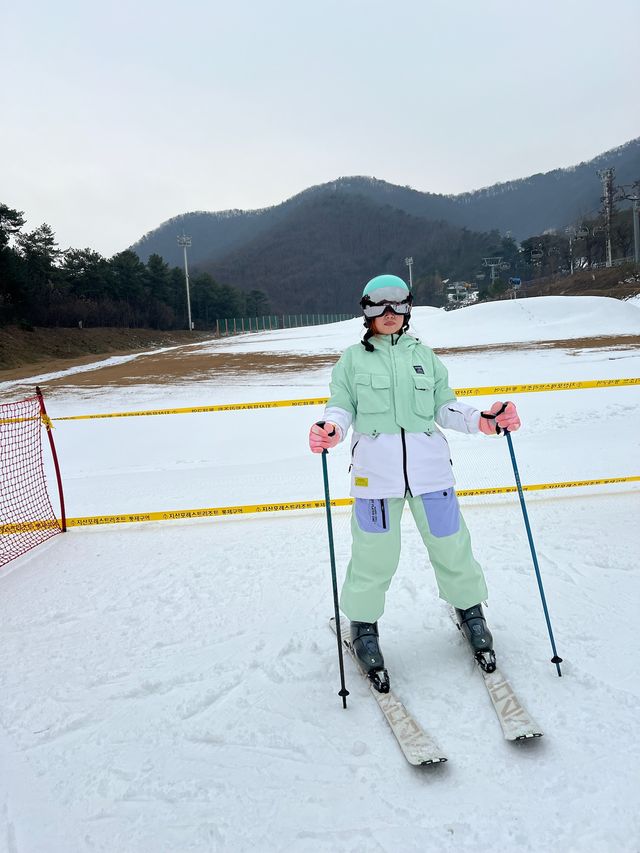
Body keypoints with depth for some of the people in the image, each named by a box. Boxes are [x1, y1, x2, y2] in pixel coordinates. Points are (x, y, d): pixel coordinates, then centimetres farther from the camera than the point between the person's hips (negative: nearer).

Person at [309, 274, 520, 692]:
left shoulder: (425, 356, 16)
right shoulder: (353, 359, 10)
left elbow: (445, 407, 14)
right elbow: (342, 408, 7)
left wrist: (484, 420, -2)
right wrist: (330, 430, -15)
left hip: (429, 466, 2)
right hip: (376, 469, -2)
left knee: (451, 545, 7)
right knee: (375, 556, 0)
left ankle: (470, 610, 35)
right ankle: (364, 625, 25)